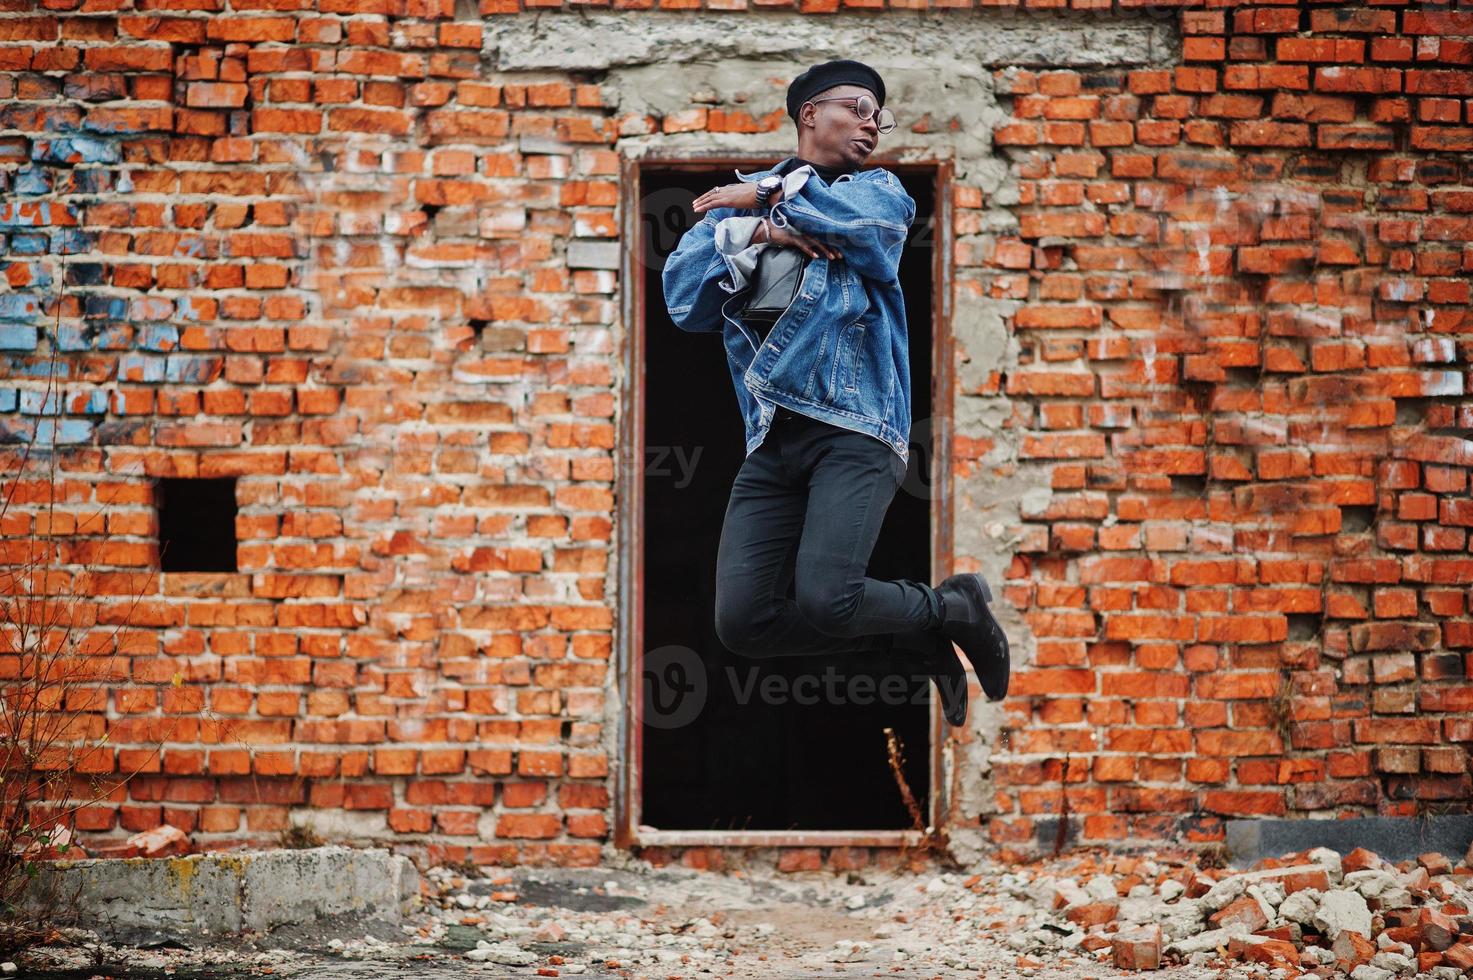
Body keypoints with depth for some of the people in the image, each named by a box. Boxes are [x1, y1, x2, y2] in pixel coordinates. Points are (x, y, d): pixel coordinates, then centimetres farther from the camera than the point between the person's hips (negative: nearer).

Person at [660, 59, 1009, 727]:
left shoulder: (878, 190, 17)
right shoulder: (739, 200, 20)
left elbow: (871, 221, -10)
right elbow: (683, 299, 6)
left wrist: (772, 197, 1)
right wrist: (754, 233, -7)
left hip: (856, 428, -3)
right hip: (771, 440, 3)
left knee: (824, 600, -24)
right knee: (742, 622, -11)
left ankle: (955, 608, 6)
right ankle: (918, 640, 10)